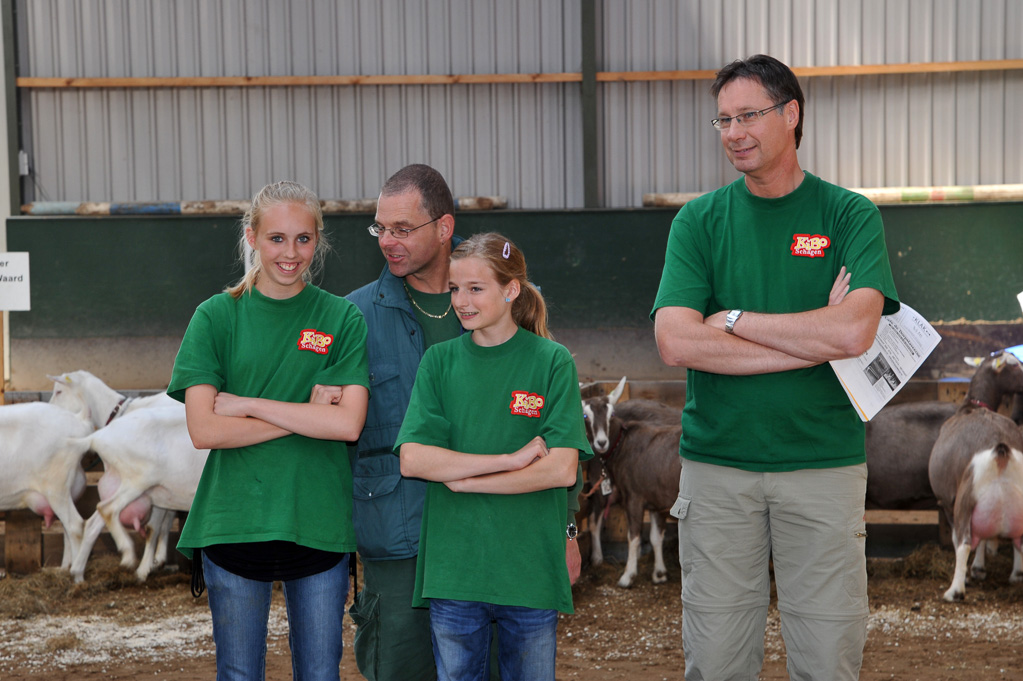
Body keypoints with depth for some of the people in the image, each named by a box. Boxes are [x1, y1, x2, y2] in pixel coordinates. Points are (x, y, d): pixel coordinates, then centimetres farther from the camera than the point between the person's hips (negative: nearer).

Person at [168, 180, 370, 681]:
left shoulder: (342, 318, 2)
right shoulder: (216, 317, 1)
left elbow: (348, 423, -10)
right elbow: (204, 430, -9)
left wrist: (248, 404, -11)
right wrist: (306, 416, -11)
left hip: (320, 523, 1)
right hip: (234, 522, 0)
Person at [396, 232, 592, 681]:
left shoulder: (551, 362, -2)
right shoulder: (439, 362, 5)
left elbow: (561, 470, -10)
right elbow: (413, 459, -6)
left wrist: (463, 479, -10)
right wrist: (512, 460, -13)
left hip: (530, 572, -1)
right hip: (451, 572, 2)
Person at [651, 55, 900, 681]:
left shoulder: (850, 216, 3)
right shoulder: (699, 222, 6)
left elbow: (855, 332, -14)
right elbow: (676, 342, -9)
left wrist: (734, 319, -8)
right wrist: (814, 338, -11)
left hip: (825, 462, -1)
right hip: (716, 465, 1)